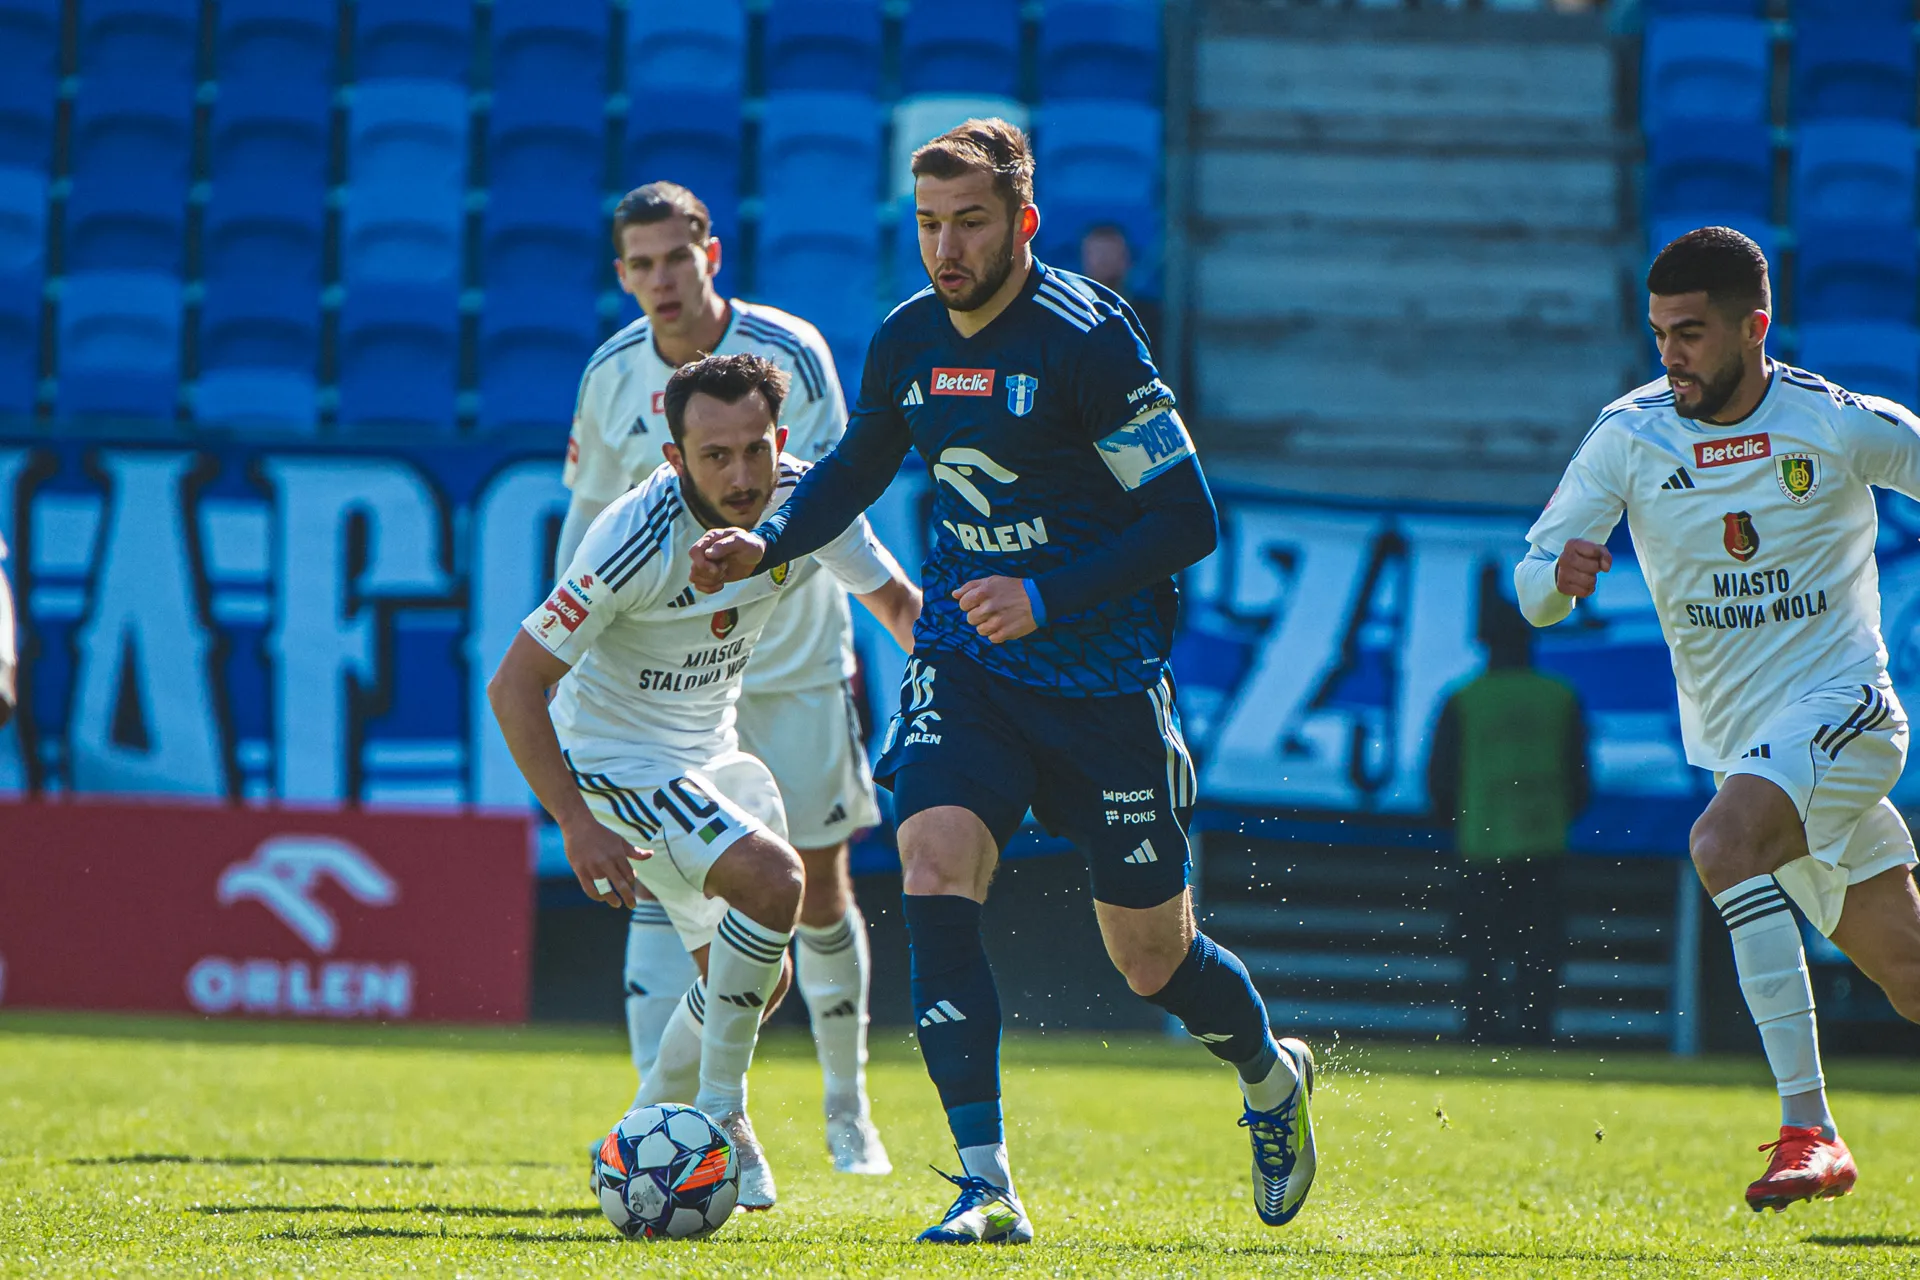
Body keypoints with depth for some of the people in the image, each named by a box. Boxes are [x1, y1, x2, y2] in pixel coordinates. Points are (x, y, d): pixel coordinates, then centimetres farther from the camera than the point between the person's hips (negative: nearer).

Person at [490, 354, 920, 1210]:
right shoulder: (639, 538, -30)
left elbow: (897, 600, 7)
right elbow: (514, 683, -24)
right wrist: (576, 824, -30)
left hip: (708, 751, 8)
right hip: (613, 759, -8)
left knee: (758, 976, 12)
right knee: (772, 879, -27)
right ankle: (719, 1110, -14)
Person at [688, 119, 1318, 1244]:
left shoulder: (1088, 340, -17)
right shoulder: (906, 340, 1)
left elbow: (1187, 519, -16)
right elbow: (857, 469, 21)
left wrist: (1047, 596, -24)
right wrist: (765, 546, 3)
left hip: (1103, 678, -4)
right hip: (965, 661, 4)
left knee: (1150, 956, 6)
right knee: (936, 872, -21)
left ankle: (1273, 1076, 41)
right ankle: (987, 1184, -18)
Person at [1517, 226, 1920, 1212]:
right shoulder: (1629, 436, -3)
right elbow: (1533, 591, -3)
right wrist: (1560, 575, -26)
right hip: (1736, 740, 5)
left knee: (1722, 845, -31)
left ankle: (1808, 1131, -30)